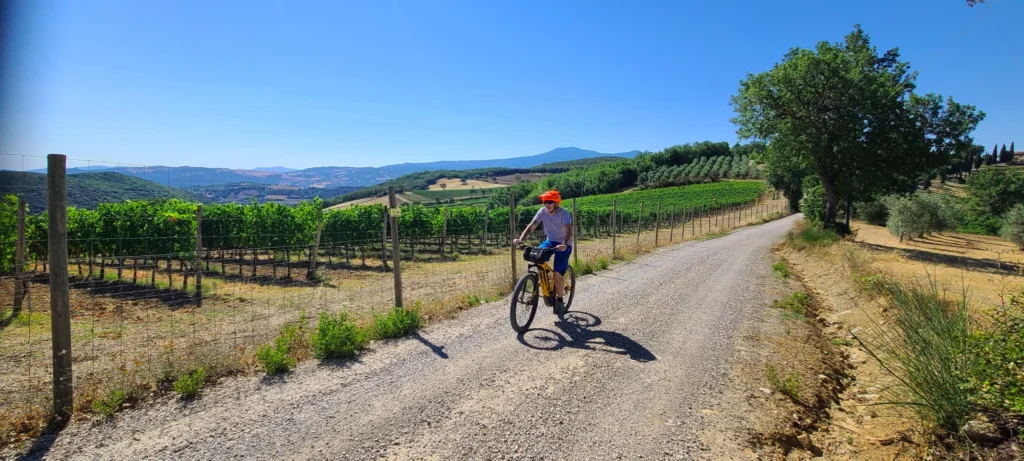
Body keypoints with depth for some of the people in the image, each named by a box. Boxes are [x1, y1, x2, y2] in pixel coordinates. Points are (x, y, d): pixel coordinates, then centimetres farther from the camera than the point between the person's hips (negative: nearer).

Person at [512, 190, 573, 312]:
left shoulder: (563, 213, -23)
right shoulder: (542, 211, -12)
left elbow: (569, 230, -35)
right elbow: (531, 226, -20)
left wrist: (564, 244, -54)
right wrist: (520, 239, -35)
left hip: (563, 244, -4)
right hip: (550, 240, 4)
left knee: (558, 273, -14)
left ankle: (560, 300, 6)